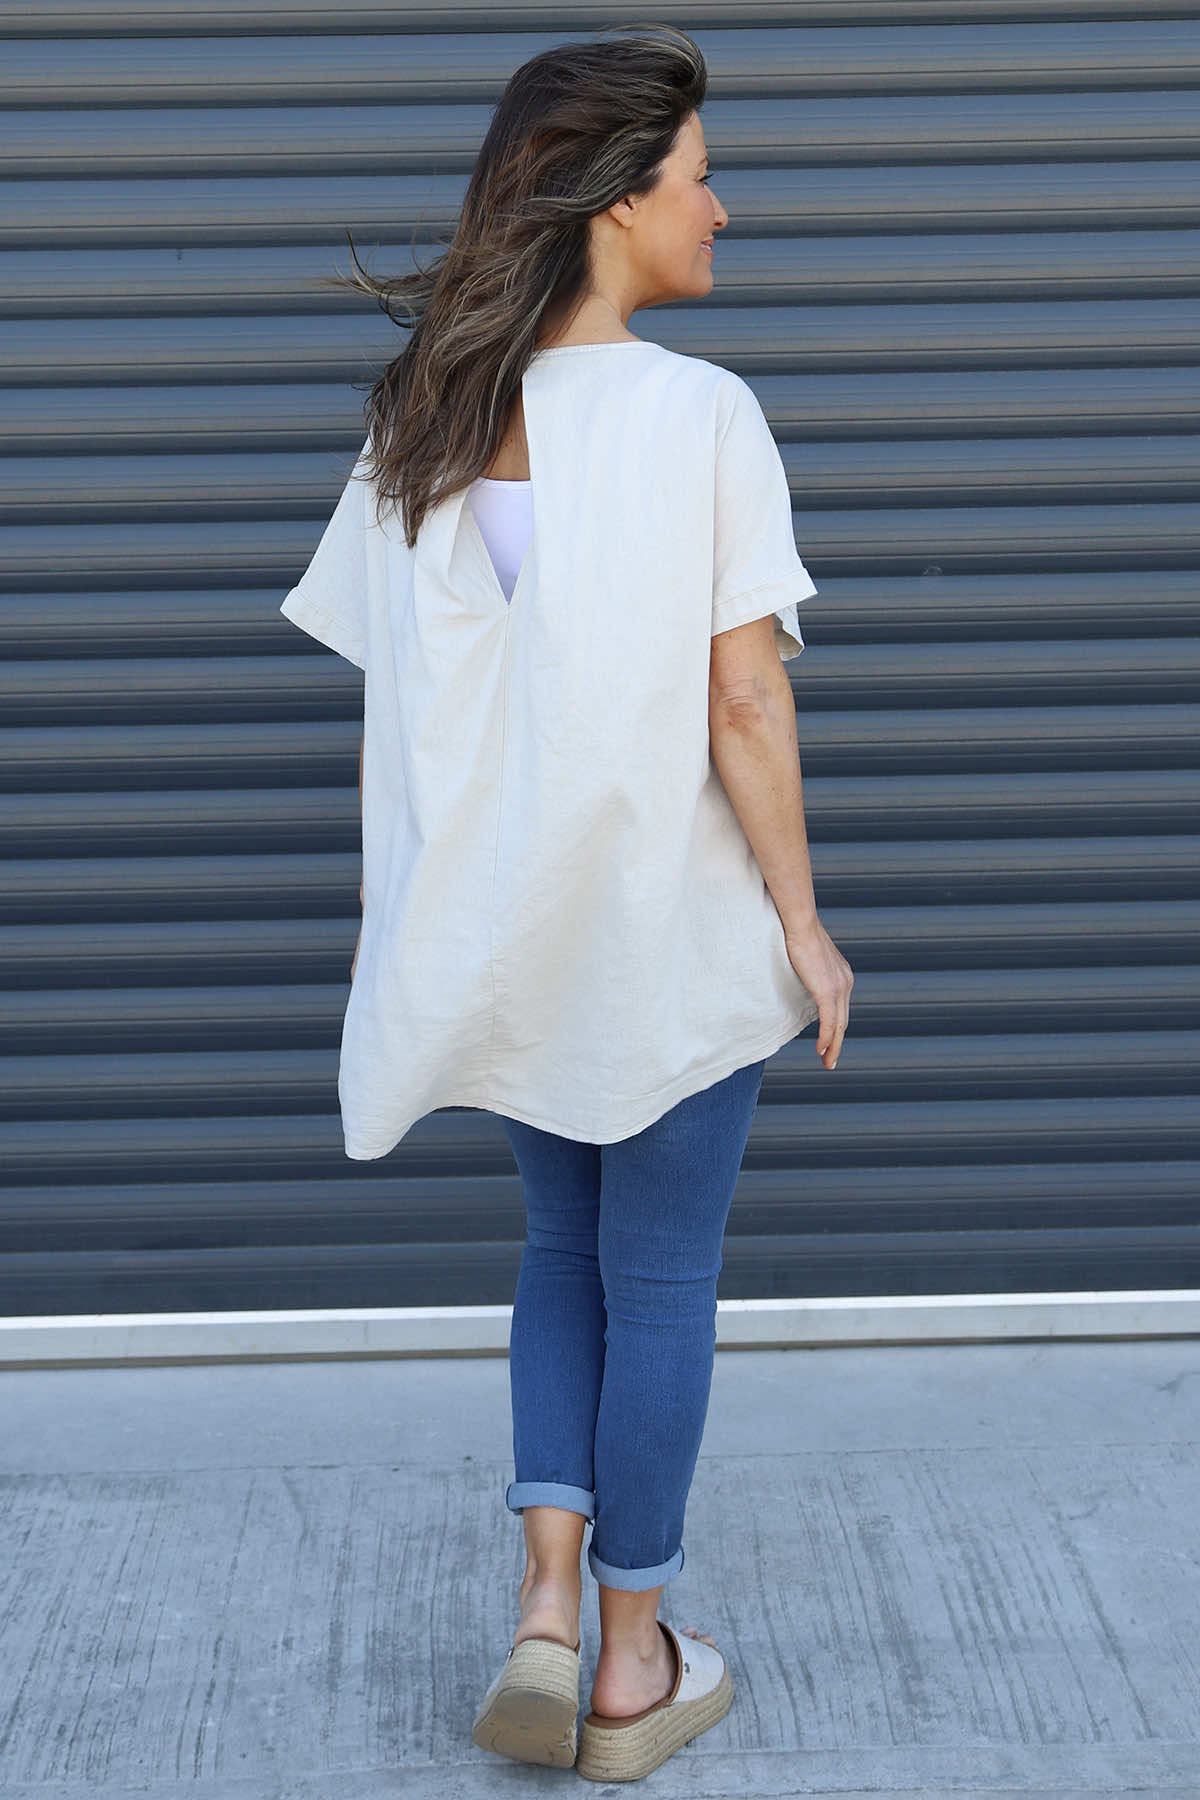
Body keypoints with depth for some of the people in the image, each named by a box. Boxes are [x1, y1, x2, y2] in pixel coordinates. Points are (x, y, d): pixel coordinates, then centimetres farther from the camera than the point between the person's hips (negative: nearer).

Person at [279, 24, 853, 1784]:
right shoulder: (702, 412, -14)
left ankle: (545, 1612, 15)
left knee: (563, 1255, 22)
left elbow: (403, 708, 3)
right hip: (676, 920, -5)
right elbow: (744, 702, -16)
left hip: (509, 933, 5)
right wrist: (806, 922, -6)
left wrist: (430, 917, 12)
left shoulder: (422, 422, 1)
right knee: (659, 1282, 10)